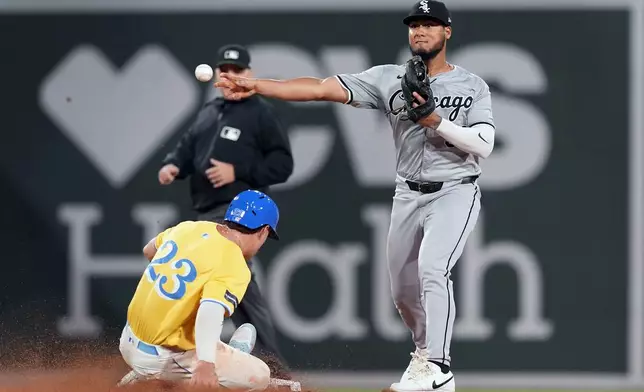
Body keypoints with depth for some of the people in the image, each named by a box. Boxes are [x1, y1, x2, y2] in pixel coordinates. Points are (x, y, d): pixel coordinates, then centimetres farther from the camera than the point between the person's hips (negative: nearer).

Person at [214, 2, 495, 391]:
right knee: (403, 289, 11)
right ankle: (426, 351, 38)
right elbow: (321, 88, -7)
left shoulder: (472, 86, -3)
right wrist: (257, 86, -17)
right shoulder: (390, 79, 1)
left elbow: (484, 144, -13)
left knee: (432, 269, -26)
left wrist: (435, 121, -22)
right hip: (408, 195, 4)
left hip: (455, 194, -4)